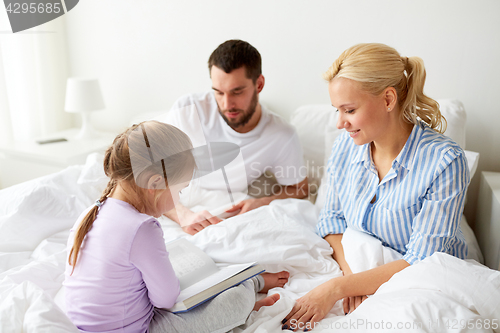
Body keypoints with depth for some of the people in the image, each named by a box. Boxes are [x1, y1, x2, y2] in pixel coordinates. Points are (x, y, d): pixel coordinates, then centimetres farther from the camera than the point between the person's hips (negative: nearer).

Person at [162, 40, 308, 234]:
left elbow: (298, 188, 9)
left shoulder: (282, 137, -9)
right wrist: (184, 215, -30)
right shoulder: (186, 111, -13)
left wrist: (265, 203, -13)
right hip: (172, 217, -2)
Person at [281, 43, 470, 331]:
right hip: (366, 275, 3)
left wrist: (339, 287, -27)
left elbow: (421, 262, -20)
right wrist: (351, 275, -15)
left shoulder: (445, 162, -20)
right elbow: (333, 218, 3)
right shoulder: (347, 146, -5)